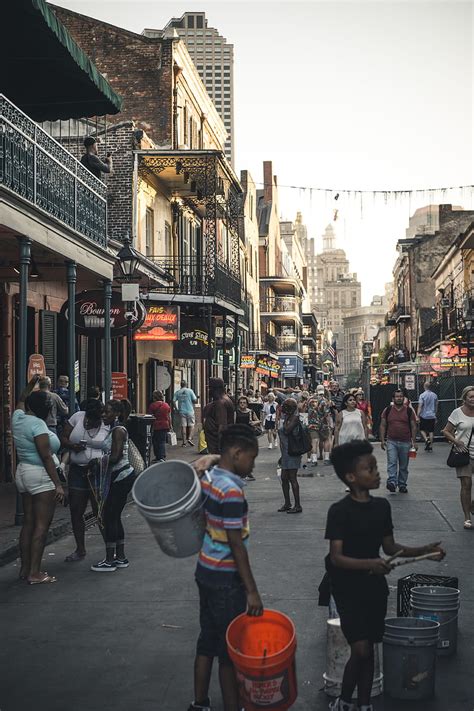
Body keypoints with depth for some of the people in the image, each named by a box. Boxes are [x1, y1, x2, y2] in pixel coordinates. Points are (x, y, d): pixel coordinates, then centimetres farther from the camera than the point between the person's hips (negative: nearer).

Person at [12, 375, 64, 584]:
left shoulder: (18, 418, 6)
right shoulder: (37, 424, -16)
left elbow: (21, 401, 31)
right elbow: (46, 457, -19)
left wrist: (31, 384, 41)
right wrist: (58, 484, -18)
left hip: (23, 472, 9)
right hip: (40, 475, -9)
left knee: (28, 523, 13)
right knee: (42, 526, -6)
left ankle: (25, 568, 17)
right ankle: (34, 573, -7)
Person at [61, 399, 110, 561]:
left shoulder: (108, 425, -8)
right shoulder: (77, 417, 1)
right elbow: (63, 439, 5)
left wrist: (100, 461, -24)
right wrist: (73, 446, -15)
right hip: (77, 471, 4)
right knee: (76, 512, 8)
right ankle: (80, 550, 24)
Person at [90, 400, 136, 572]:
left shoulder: (118, 430, -14)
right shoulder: (114, 429, 15)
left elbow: (115, 456, -21)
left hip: (122, 478, -10)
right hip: (120, 478, 10)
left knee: (109, 516, -6)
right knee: (114, 517, 13)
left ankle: (109, 561, -2)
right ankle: (120, 557, 20)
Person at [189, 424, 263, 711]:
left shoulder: (208, 480, 3)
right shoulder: (232, 491, -23)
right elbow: (236, 545, -21)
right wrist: (251, 590, -18)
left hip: (206, 571, 9)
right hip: (226, 580, -9)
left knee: (207, 641, 17)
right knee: (231, 648, 3)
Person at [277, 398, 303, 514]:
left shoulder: (294, 417, -12)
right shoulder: (284, 418, 14)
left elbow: (286, 431, -25)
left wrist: (286, 419, -12)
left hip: (293, 451, -9)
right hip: (285, 452, 9)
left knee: (292, 478, -7)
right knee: (284, 478, 13)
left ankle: (297, 505, -2)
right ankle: (287, 503, 24)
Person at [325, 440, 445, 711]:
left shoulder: (382, 506, 2)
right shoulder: (339, 511, -16)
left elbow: (390, 547, 12)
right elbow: (336, 558, -21)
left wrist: (423, 550, -1)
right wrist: (369, 563, -36)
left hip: (375, 585, 6)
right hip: (348, 587, -6)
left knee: (369, 649, 11)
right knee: (361, 650, -10)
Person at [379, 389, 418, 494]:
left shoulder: (409, 410, 3)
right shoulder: (388, 410, 4)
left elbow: (413, 427, 4)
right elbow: (383, 425, 6)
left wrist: (414, 442, -1)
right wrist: (382, 440, -1)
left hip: (405, 442, 1)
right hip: (391, 441, -1)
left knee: (404, 465, 8)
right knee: (392, 462, -14)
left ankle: (402, 485, 17)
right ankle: (392, 482, -21)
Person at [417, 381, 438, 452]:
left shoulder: (422, 395, -9)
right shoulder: (435, 395, 4)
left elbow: (420, 407, -14)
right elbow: (436, 407, 13)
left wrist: (417, 416, -13)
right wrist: (435, 415, 24)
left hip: (424, 416, -3)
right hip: (432, 416, 3)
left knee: (422, 429, 10)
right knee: (431, 431, 7)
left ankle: (426, 439, -16)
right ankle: (430, 446, 8)